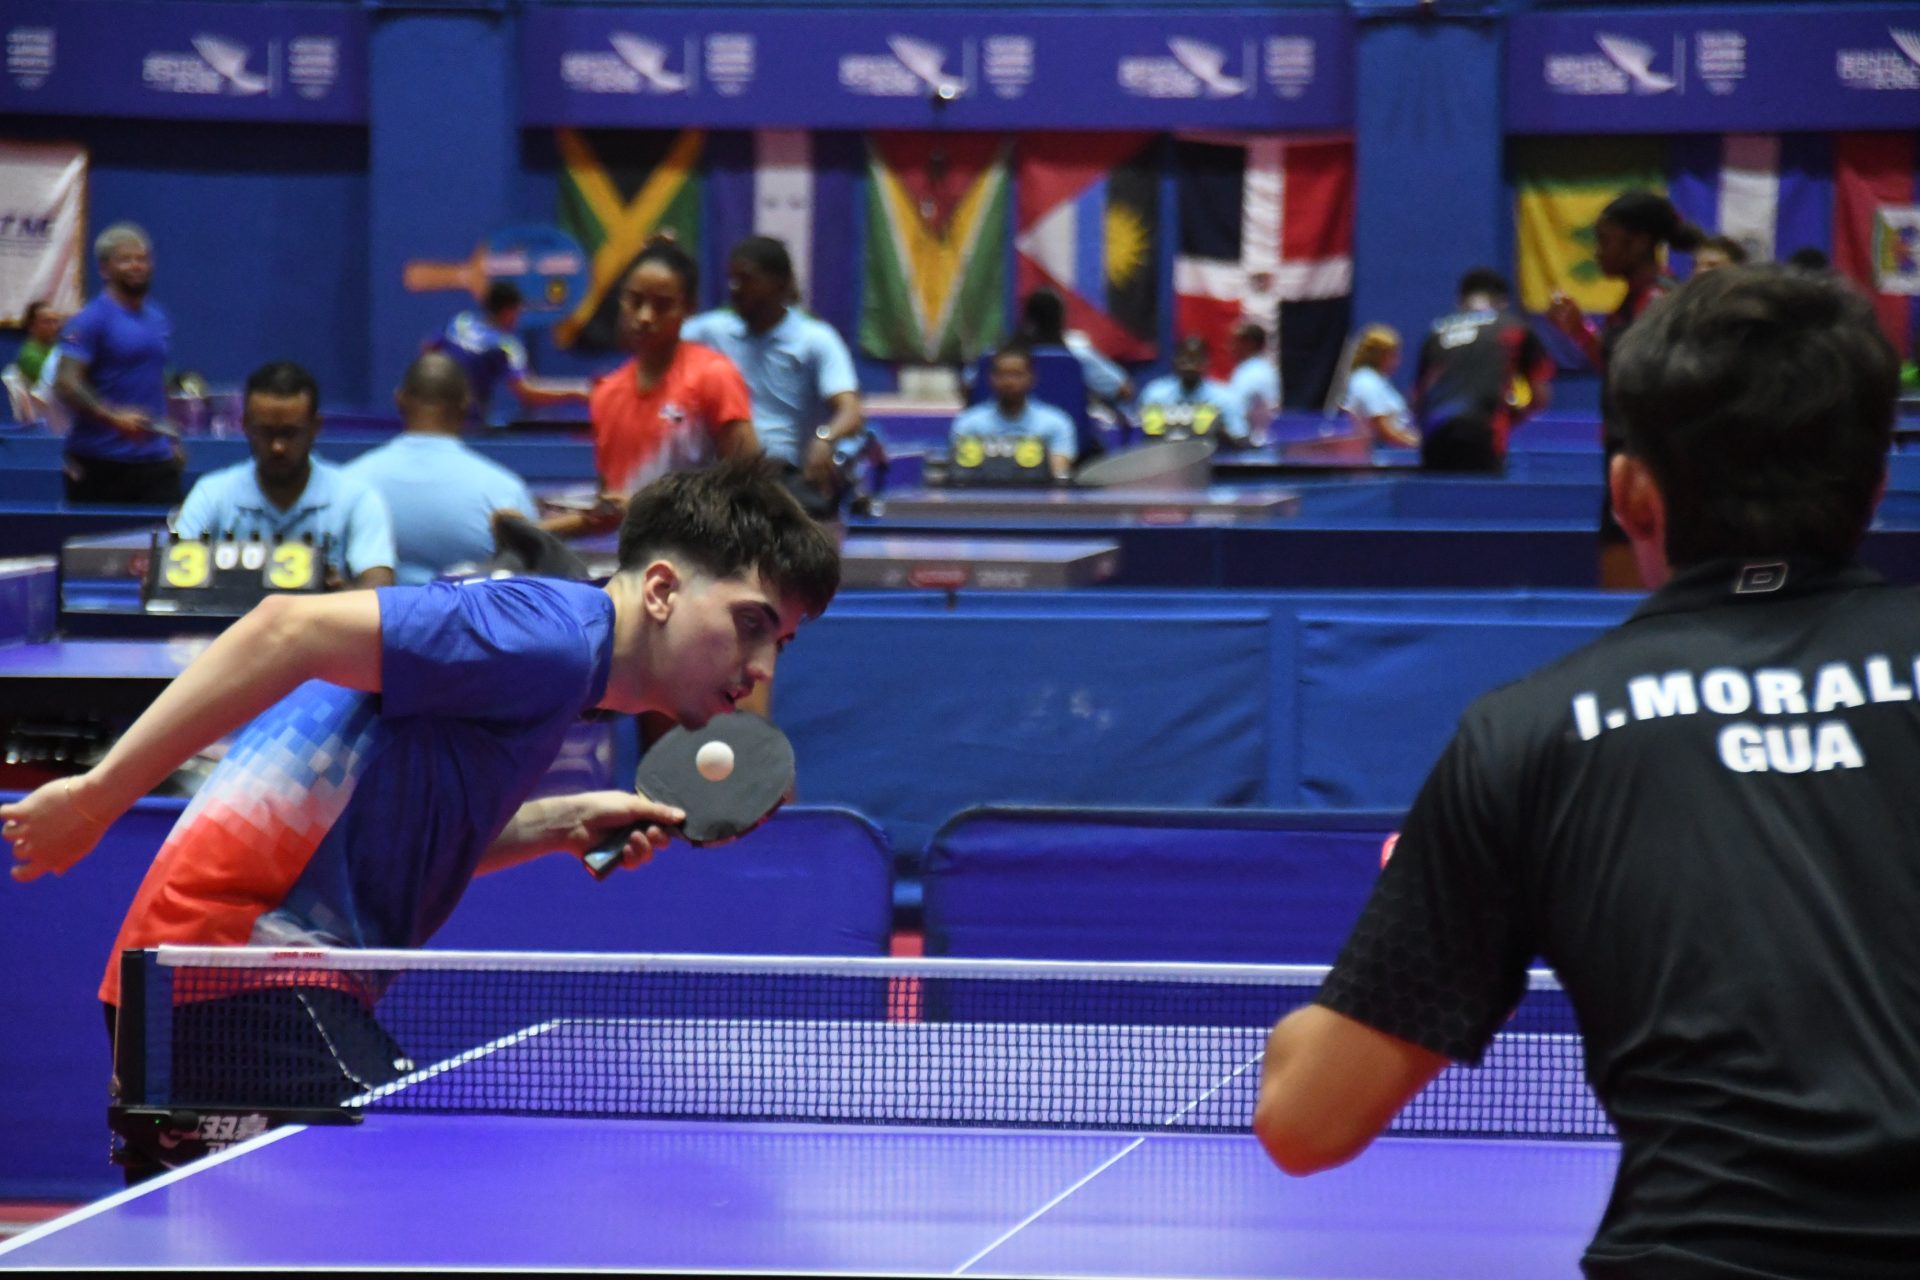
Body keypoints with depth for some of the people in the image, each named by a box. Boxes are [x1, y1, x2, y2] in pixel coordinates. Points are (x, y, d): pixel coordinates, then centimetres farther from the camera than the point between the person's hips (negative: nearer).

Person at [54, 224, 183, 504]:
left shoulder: (159, 320, 16)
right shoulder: (90, 320, -6)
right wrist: (113, 416, -27)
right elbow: (66, 384, -16)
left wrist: (170, 439, 24)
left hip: (155, 461, 6)